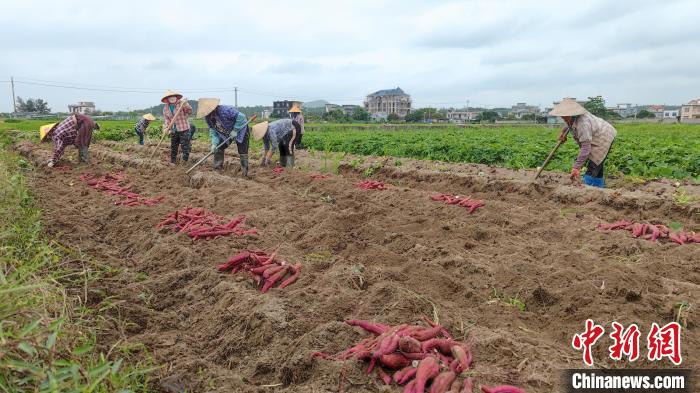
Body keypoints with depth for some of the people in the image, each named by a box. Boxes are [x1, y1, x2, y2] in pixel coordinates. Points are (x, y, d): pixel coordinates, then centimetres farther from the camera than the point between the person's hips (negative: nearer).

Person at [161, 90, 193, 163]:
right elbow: (166, 118, 4)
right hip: (173, 130, 4)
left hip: (184, 128, -4)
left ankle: (185, 160, 4)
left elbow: (189, 112, -8)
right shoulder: (165, 107, 6)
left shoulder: (182, 103, -6)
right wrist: (166, 127, -12)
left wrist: (186, 106, -27)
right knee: (173, 146, 12)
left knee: (185, 145, -5)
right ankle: (173, 161, 23)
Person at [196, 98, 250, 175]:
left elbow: (241, 117, -33)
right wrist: (214, 143, -19)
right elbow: (213, 131, -5)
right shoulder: (208, 118, -11)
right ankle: (217, 169, 15)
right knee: (218, 148, 3)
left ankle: (245, 174, -4)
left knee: (242, 153, -11)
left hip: (240, 129, -7)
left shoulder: (225, 110, -36)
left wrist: (235, 130, -27)